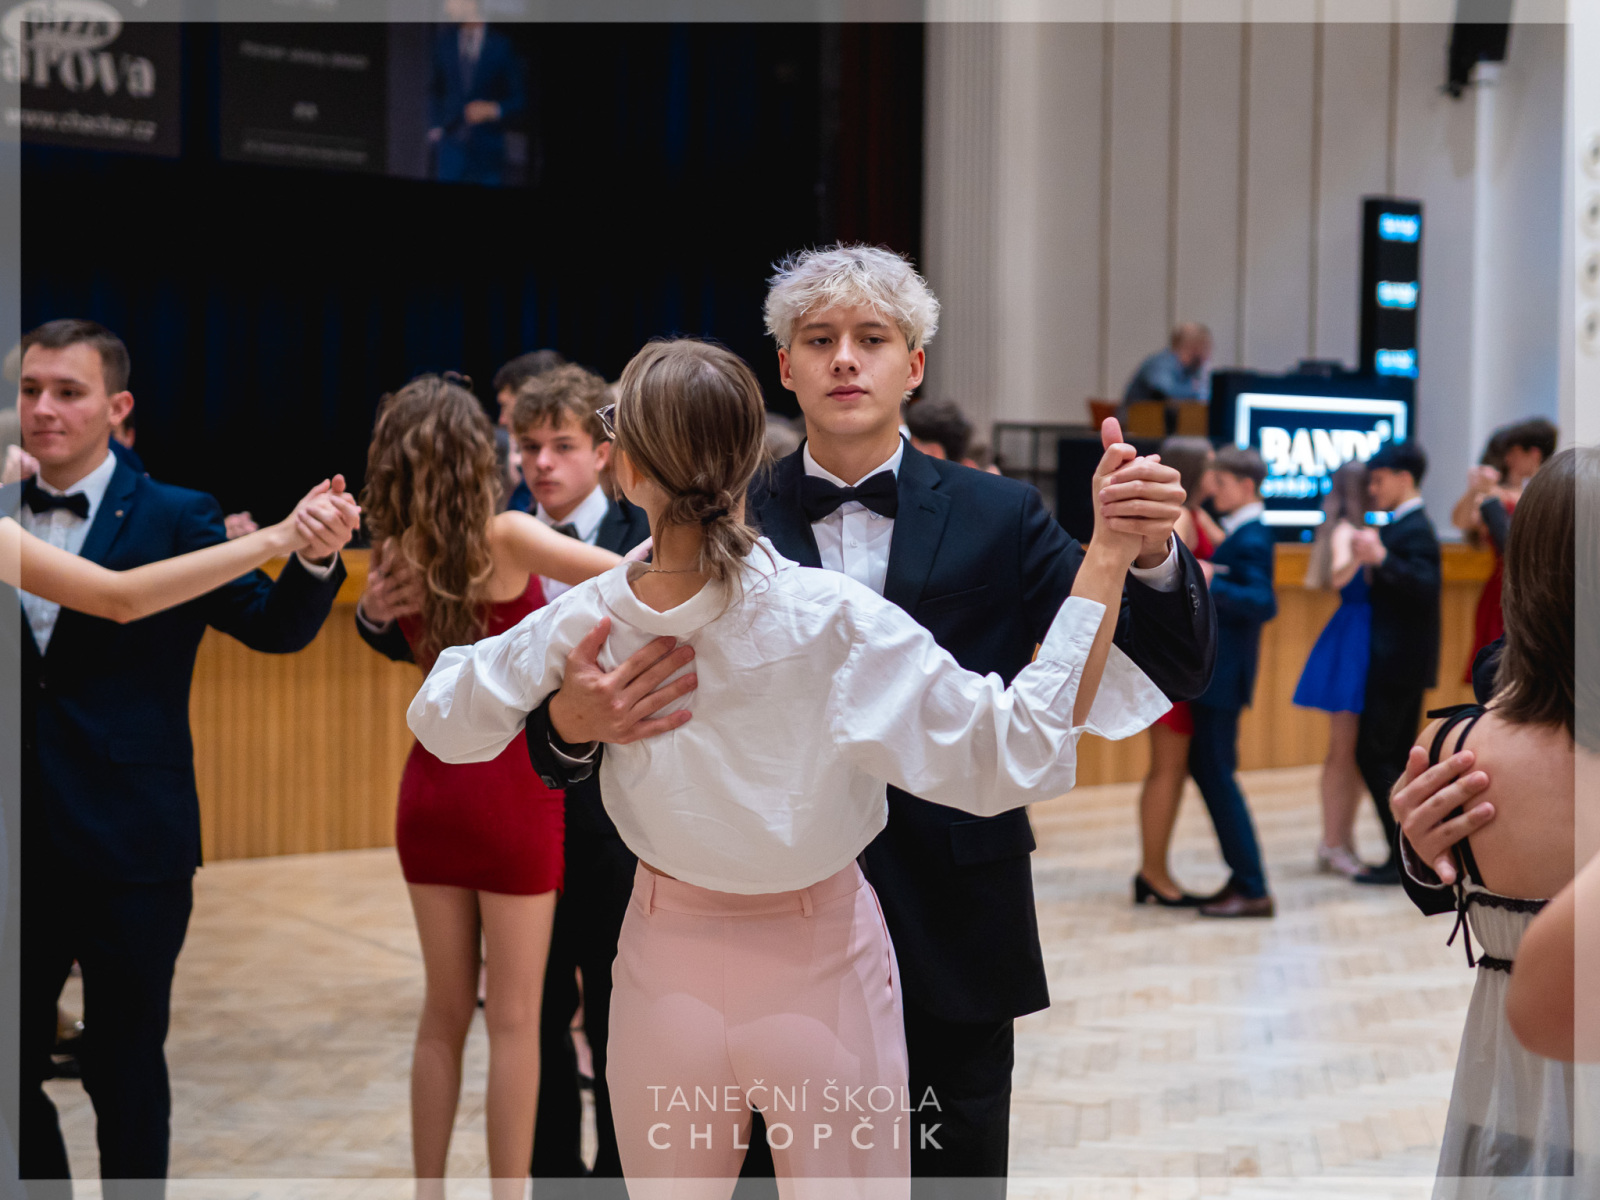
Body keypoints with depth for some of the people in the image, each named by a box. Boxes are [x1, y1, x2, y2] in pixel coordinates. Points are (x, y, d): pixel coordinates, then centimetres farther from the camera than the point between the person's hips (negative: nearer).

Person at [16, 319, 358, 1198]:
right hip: (24, 847, 3)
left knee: (126, 1074, 9)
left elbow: (274, 628, -13)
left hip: (128, 851, -3)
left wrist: (315, 560, -31)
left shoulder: (173, 518, -4)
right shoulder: (9, 516, 6)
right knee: (13, 1066, 13)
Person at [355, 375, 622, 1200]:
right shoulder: (504, 538, -13)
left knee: (445, 1012, 15)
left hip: (430, 788, 5)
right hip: (510, 789, -5)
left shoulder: (396, 553, 2)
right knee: (513, 1021, 2)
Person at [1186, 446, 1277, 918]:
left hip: (1226, 671, -10)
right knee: (1206, 768, 13)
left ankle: (1253, 889, -3)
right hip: (1215, 669, 10)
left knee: (1216, 772, -7)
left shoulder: (1250, 540, -16)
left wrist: (1212, 584, -35)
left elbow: (1265, 603, -27)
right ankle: (1243, 876, 19)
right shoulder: (1239, 533, 13)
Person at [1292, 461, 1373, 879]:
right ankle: (1331, 844, 0)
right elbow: (1338, 576, -27)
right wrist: (1358, 554, -42)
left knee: (1358, 750, 10)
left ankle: (1344, 841, 17)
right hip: (1350, 640, -8)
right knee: (1344, 748, -5)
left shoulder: (1363, 531, 15)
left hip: (1367, 640, 8)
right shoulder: (1345, 531, -9)